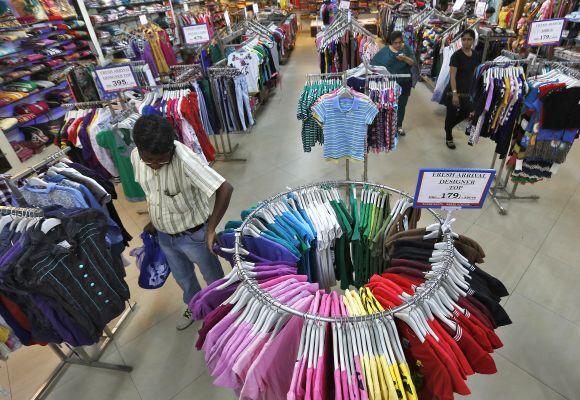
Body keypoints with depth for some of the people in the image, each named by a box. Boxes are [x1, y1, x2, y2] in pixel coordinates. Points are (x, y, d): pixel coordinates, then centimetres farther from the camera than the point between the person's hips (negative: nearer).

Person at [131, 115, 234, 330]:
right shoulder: (136, 157, -13)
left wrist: (211, 229, -35)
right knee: (182, 277, 28)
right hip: (164, 235, 6)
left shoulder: (184, 159, -34)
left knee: (213, 276, 20)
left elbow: (225, 189, -38)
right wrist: (155, 220, 14)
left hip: (193, 234, -6)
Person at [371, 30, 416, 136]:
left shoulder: (406, 48, -2)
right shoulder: (385, 51, -5)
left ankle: (399, 126, 27)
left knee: (401, 105, 12)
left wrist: (405, 58, -25)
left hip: (404, 83, 2)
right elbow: (374, 63, -3)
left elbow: (413, 63, -8)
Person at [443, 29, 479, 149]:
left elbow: (474, 74, 14)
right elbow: (452, 76, -18)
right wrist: (454, 93, -25)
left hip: (467, 91, 6)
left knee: (465, 114, 10)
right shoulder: (456, 55, -13)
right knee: (451, 115, 5)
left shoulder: (475, 55, 6)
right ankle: (448, 138, 23)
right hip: (454, 91, -6)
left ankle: (448, 127, 36)